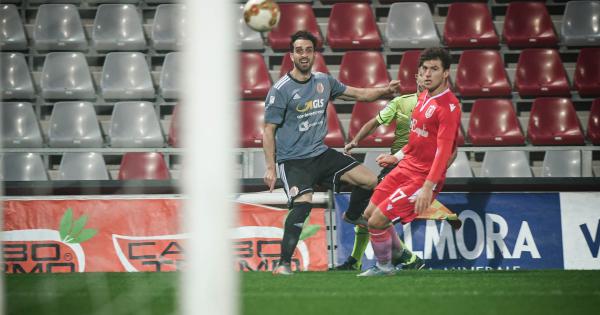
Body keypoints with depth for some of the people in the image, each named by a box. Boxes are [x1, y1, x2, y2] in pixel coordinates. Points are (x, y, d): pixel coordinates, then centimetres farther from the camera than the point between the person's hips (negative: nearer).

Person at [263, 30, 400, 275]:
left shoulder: (324, 81, 8)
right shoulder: (280, 90, -10)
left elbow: (358, 94, 18)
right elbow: (269, 131, -9)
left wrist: (385, 90, 2)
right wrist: (270, 168, -15)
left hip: (320, 153, 6)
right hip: (293, 160, -6)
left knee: (370, 181, 0)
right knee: (303, 203, -28)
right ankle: (284, 263, -24)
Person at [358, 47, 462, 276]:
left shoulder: (449, 107, -20)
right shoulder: (424, 96, 8)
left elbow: (443, 150, -26)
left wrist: (428, 187, -33)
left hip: (423, 178, -9)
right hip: (405, 167, 9)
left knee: (377, 221, -11)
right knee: (369, 213, 13)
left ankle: (385, 266, 14)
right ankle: (401, 255, 34)